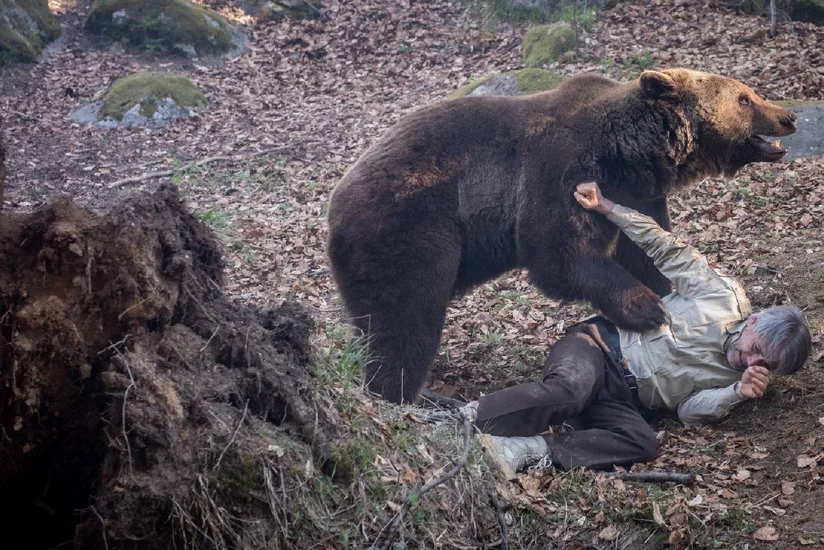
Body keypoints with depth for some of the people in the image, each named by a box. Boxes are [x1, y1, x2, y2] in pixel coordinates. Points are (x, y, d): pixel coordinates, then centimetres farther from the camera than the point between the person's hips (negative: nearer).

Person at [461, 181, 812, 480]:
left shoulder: (737, 377, 13)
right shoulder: (724, 297, 2)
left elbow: (689, 411, 6)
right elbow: (667, 251, 1)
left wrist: (737, 393, -13)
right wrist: (606, 208, -7)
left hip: (620, 400, 3)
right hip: (601, 345, -3)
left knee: (642, 443, -32)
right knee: (568, 392, -39)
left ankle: (529, 450, -36)